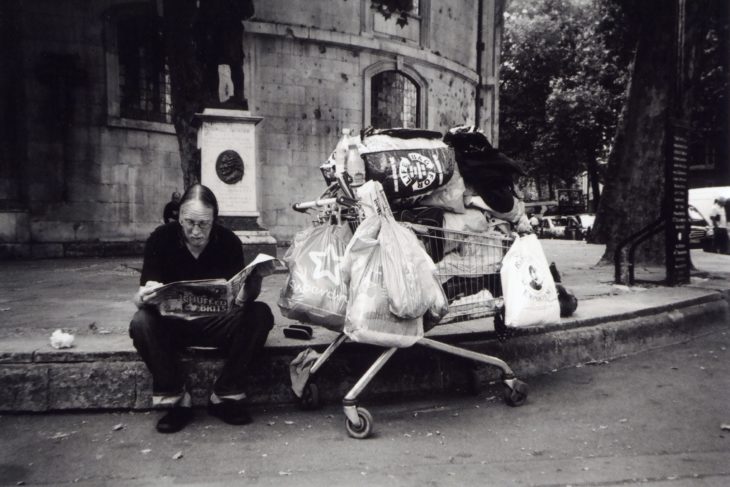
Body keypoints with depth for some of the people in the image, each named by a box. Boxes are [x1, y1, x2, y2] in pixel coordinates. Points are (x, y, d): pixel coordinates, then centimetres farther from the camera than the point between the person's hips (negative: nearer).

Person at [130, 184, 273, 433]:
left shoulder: (229, 241, -9)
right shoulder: (161, 239, -11)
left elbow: (241, 291, -13)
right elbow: (140, 297, -14)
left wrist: (245, 292, -38)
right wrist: (145, 296, -40)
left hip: (218, 322, 1)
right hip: (173, 323, 0)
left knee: (261, 315, -25)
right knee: (141, 323, -31)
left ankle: (225, 397, -13)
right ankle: (176, 401, -15)